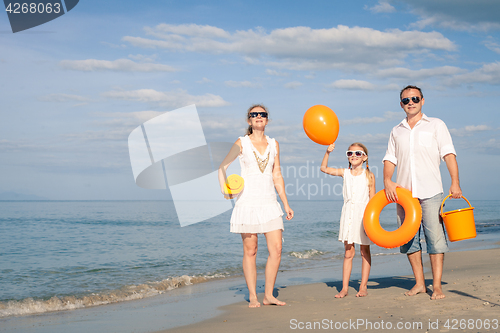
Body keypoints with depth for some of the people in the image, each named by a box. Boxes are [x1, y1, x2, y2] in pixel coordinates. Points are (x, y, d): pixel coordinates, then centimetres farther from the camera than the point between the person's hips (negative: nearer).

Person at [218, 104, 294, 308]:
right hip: (247, 201, -3)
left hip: (269, 202, 3)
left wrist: (286, 204, 12)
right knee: (250, 251, 0)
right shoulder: (241, 143, 2)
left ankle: (268, 295, 8)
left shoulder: (273, 144, 12)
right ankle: (253, 297, 9)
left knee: (276, 249, -3)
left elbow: (277, 176, 15)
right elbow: (222, 167, 9)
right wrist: (225, 190, -7)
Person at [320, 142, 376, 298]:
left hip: (363, 215, -2)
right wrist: (327, 152, -10)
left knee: (365, 251, 7)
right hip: (348, 215, 2)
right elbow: (324, 168, 3)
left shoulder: (369, 176, -2)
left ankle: (363, 286, 15)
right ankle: (344, 288, 7)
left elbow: (372, 200, 0)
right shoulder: (345, 173, 4)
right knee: (348, 252, 5)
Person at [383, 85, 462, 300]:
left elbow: (449, 154, 1)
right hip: (403, 192, 3)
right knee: (409, 238, 4)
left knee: (435, 236, -6)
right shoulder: (396, 132, 18)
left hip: (430, 191, -3)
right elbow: (390, 159, 14)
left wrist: (455, 182, -10)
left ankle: (437, 285, -1)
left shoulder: (436, 125, 9)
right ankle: (419, 283, 14)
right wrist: (387, 180, -5)